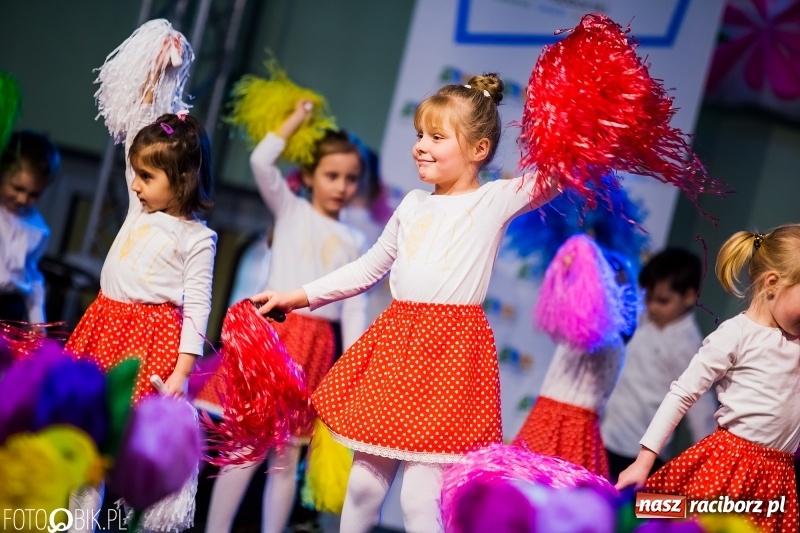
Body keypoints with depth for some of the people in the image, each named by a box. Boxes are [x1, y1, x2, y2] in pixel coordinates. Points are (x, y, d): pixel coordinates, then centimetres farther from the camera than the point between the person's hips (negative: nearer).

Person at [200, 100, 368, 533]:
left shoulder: (354, 241, 12)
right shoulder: (290, 210, 7)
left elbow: (355, 308, 9)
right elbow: (261, 160, -8)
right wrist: (298, 118, 0)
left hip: (317, 347, 2)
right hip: (273, 332, -2)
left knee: (287, 455, 5)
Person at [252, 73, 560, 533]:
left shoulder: (496, 200, -2)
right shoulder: (413, 205, 14)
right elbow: (367, 270, 23)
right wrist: (299, 296, 21)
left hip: (452, 349, -6)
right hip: (395, 344, 6)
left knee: (420, 496, -7)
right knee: (364, 480, 11)